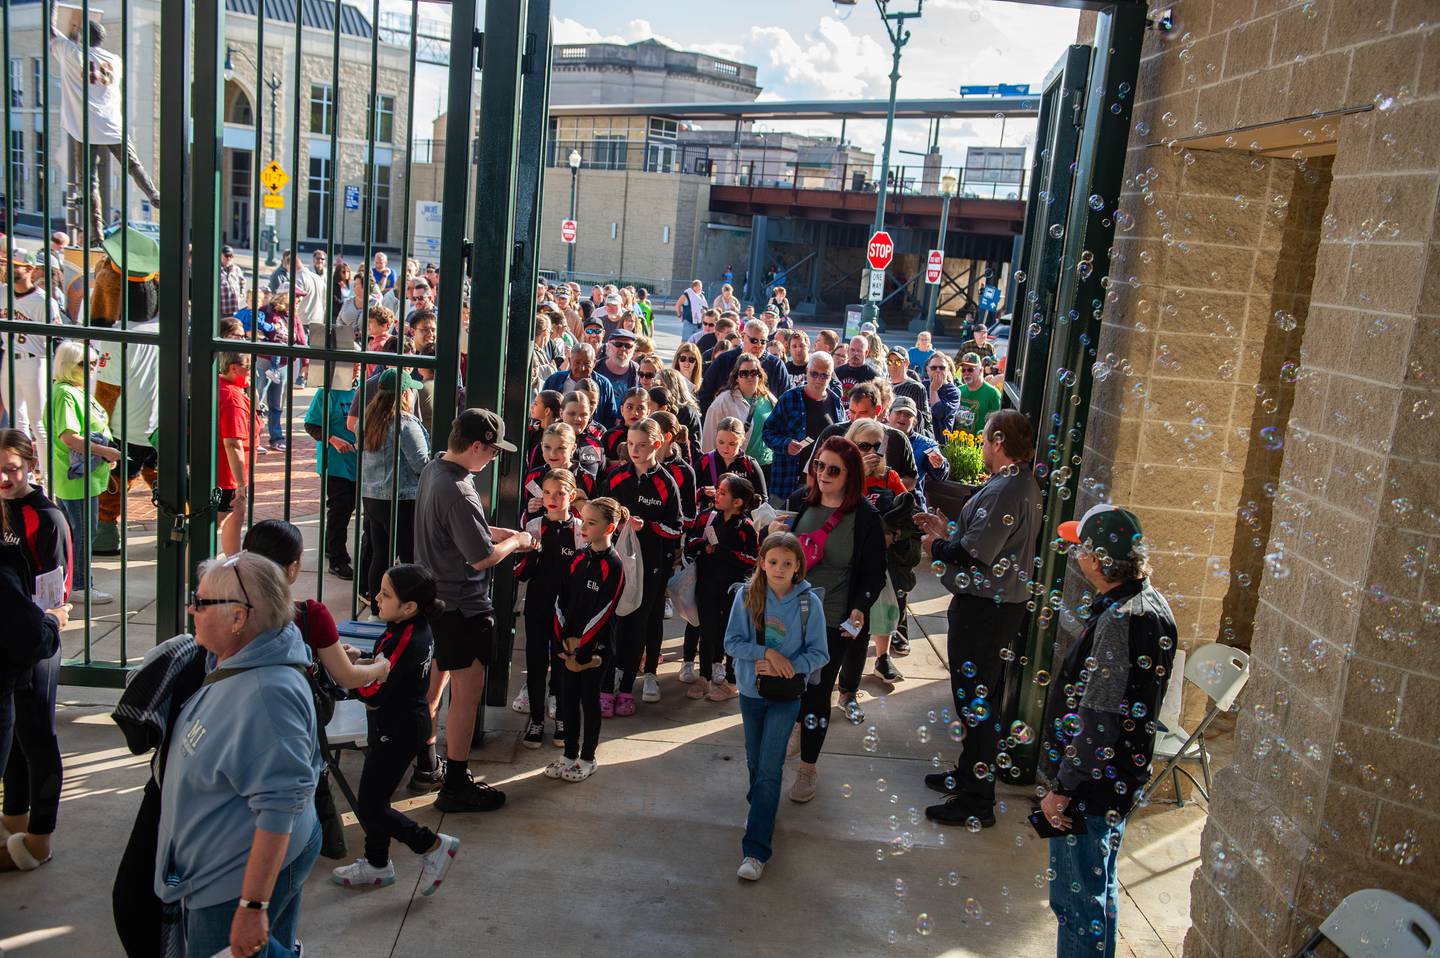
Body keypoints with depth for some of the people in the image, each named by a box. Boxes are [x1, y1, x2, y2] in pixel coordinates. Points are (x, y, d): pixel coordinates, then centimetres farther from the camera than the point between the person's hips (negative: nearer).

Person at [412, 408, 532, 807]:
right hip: (462, 608, -10)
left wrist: (501, 533, 7)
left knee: (434, 684, 21)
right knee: (467, 694, 1)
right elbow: (482, 558, -23)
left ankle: (424, 766, 35)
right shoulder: (457, 492, -28)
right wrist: (516, 541, -6)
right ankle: (456, 785, 11)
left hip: (434, 597, 10)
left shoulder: (433, 468, 4)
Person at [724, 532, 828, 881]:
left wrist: (787, 666, -21)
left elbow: (819, 653, -8)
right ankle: (761, 808, 47)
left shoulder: (809, 602, -12)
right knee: (754, 761, 19)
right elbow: (732, 642, -9)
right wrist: (768, 653, -22)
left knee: (769, 769, -7)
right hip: (751, 691, 3)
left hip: (787, 695, -2)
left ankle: (755, 849, -4)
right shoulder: (746, 595, -9)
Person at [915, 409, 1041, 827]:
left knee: (975, 699, -2)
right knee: (979, 695, 22)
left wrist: (936, 547, -9)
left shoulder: (1003, 490, -22)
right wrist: (948, 529, 15)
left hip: (983, 608, -11)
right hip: (1003, 601, 11)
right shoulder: (1025, 484, 12)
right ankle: (969, 773, 37)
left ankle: (977, 801, 7)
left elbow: (975, 553, -26)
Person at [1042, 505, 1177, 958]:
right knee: (1100, 888, 25)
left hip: (1094, 785, -10)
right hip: (1119, 778, 10)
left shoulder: (1120, 620, -27)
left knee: (1076, 899, 5)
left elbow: (1098, 723, -26)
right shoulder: (1152, 604, 4)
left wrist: (1062, 788, -17)